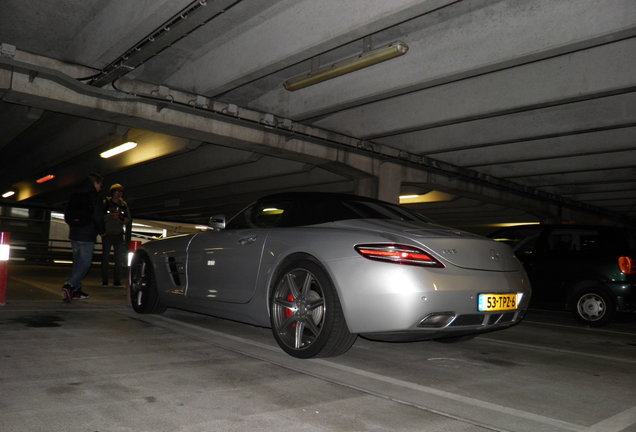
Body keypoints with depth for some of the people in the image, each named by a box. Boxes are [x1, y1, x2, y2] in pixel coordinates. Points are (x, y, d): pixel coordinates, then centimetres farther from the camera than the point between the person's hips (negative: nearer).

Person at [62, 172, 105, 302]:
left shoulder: (74, 196, 12)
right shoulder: (93, 197, -11)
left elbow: (67, 215, 17)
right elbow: (98, 217, -14)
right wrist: (101, 231, 1)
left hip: (74, 234, 8)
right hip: (87, 236, -8)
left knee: (77, 261, 16)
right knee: (85, 263, -5)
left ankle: (76, 289, 16)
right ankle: (70, 285, -21)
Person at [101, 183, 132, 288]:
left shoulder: (124, 205, 8)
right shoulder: (105, 203, -1)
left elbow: (129, 219, 10)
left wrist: (123, 219, -10)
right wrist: (110, 216, -21)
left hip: (118, 234, 3)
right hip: (107, 234, -2)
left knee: (119, 258, -1)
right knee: (105, 257, -2)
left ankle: (117, 280, 5)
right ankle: (104, 280, 5)